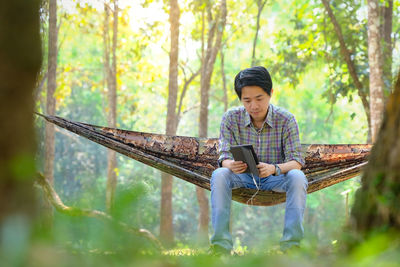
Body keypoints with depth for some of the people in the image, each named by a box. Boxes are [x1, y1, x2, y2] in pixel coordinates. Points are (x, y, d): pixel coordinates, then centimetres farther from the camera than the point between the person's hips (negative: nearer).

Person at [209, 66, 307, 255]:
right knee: (219, 175, -29)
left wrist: (274, 168, -39)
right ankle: (221, 243, -34)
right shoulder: (231, 118, -7)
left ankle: (291, 243, -32)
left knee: (297, 177, -32)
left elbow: (296, 161, -16)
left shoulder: (286, 120, -11)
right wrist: (231, 165, -37)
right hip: (243, 177, 1)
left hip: (275, 177, -1)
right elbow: (224, 156, -10)